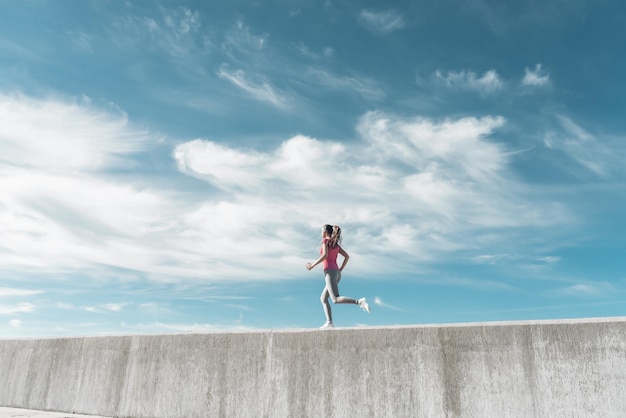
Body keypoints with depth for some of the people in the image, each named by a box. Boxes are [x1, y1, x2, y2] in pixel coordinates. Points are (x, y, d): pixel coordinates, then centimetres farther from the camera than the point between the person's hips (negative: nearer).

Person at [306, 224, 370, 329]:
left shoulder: (325, 240, -1)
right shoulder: (336, 244, 21)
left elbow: (325, 255, -16)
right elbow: (347, 256, 17)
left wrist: (312, 265, -8)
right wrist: (340, 270, 16)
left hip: (330, 272, -9)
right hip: (337, 274, 9)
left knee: (336, 299, -17)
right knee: (323, 298, 11)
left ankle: (360, 302, -31)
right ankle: (329, 322, -1)